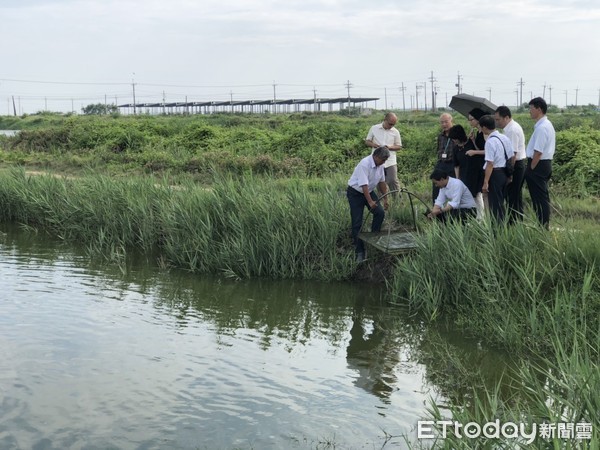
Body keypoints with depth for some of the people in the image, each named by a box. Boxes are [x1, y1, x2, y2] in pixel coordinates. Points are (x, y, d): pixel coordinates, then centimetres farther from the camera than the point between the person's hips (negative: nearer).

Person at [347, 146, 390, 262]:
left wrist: (385, 198, 13)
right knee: (357, 223, -8)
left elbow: (382, 182, 9)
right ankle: (359, 252, -3)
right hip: (355, 193, -7)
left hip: (369, 191, 7)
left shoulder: (380, 165, -4)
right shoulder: (365, 164, -29)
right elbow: (364, 185, -34)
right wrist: (370, 202, -39)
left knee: (380, 213, -10)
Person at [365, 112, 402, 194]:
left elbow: (399, 146, 7)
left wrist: (390, 147, -13)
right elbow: (367, 141, 10)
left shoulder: (395, 132, 2)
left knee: (393, 180, -10)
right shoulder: (374, 128, 3)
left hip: (390, 162, -1)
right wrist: (373, 145, -13)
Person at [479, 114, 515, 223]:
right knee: (500, 202, 18)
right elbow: (511, 158, 12)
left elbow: (490, 164, -21)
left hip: (495, 174, -8)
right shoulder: (505, 138, 7)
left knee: (494, 203, 2)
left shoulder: (490, 141, -18)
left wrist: (485, 182, -18)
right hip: (505, 173, 8)